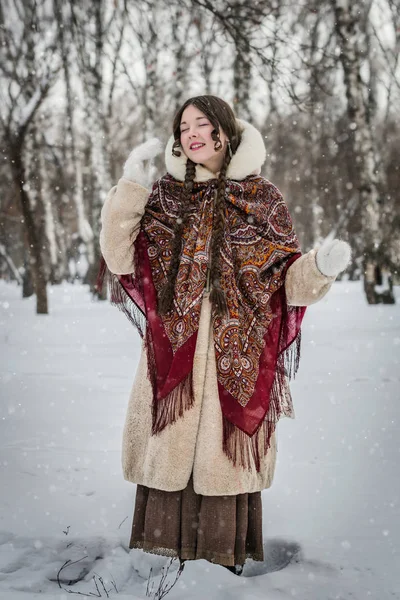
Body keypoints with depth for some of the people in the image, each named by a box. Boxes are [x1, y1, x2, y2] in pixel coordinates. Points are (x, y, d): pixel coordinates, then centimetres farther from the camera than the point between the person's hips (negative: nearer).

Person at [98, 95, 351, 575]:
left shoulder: (261, 196, 7)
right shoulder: (165, 195, 11)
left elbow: (286, 275, 4)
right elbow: (119, 255, 1)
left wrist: (321, 267, -17)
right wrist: (130, 184, -4)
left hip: (235, 356, -1)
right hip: (174, 351, 2)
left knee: (224, 455, -1)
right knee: (170, 451, 1)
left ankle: (226, 560, 11)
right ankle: (168, 554, 12)